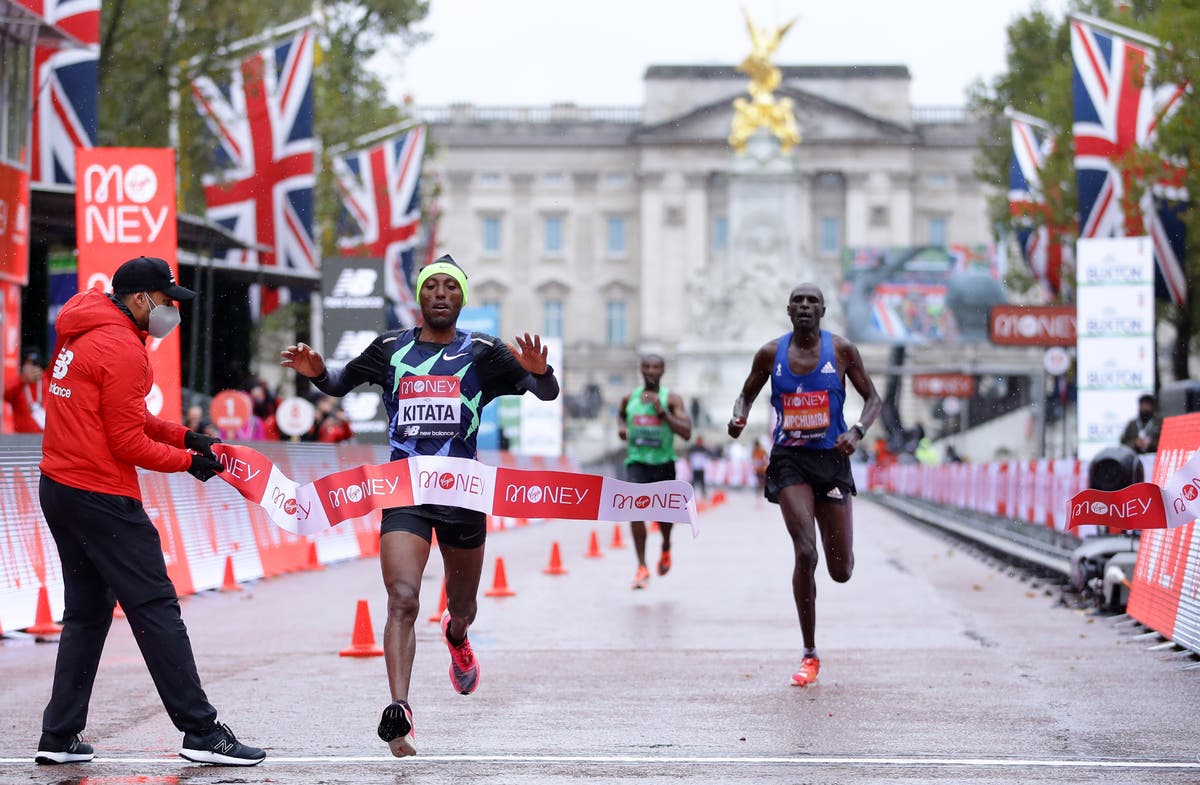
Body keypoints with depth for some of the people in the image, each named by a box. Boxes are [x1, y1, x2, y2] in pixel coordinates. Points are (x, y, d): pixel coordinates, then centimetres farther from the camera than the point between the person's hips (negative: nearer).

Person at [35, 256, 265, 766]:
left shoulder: (81, 336, 15)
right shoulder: (122, 349, -16)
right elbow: (127, 443, -16)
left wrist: (183, 436, 11)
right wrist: (188, 462, -4)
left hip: (59, 489, 10)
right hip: (101, 497, -10)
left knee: (87, 611, 15)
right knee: (155, 609, -7)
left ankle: (59, 736, 15)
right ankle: (200, 731, -5)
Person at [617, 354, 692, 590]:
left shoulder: (671, 399, -6)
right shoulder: (630, 398, 3)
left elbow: (686, 432, -17)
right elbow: (621, 413, 28)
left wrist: (662, 412, -25)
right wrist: (621, 426, 5)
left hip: (663, 464, -1)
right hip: (636, 463, 1)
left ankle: (666, 548, 45)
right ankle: (642, 568, -16)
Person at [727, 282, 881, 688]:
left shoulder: (841, 350, -2)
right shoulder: (771, 353, 1)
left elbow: (873, 399, 4)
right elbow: (747, 395, 14)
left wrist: (857, 431, -16)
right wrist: (739, 416, -9)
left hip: (831, 458, 1)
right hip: (789, 460, -1)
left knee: (841, 572, 3)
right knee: (805, 553, -19)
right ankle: (810, 655, -8)